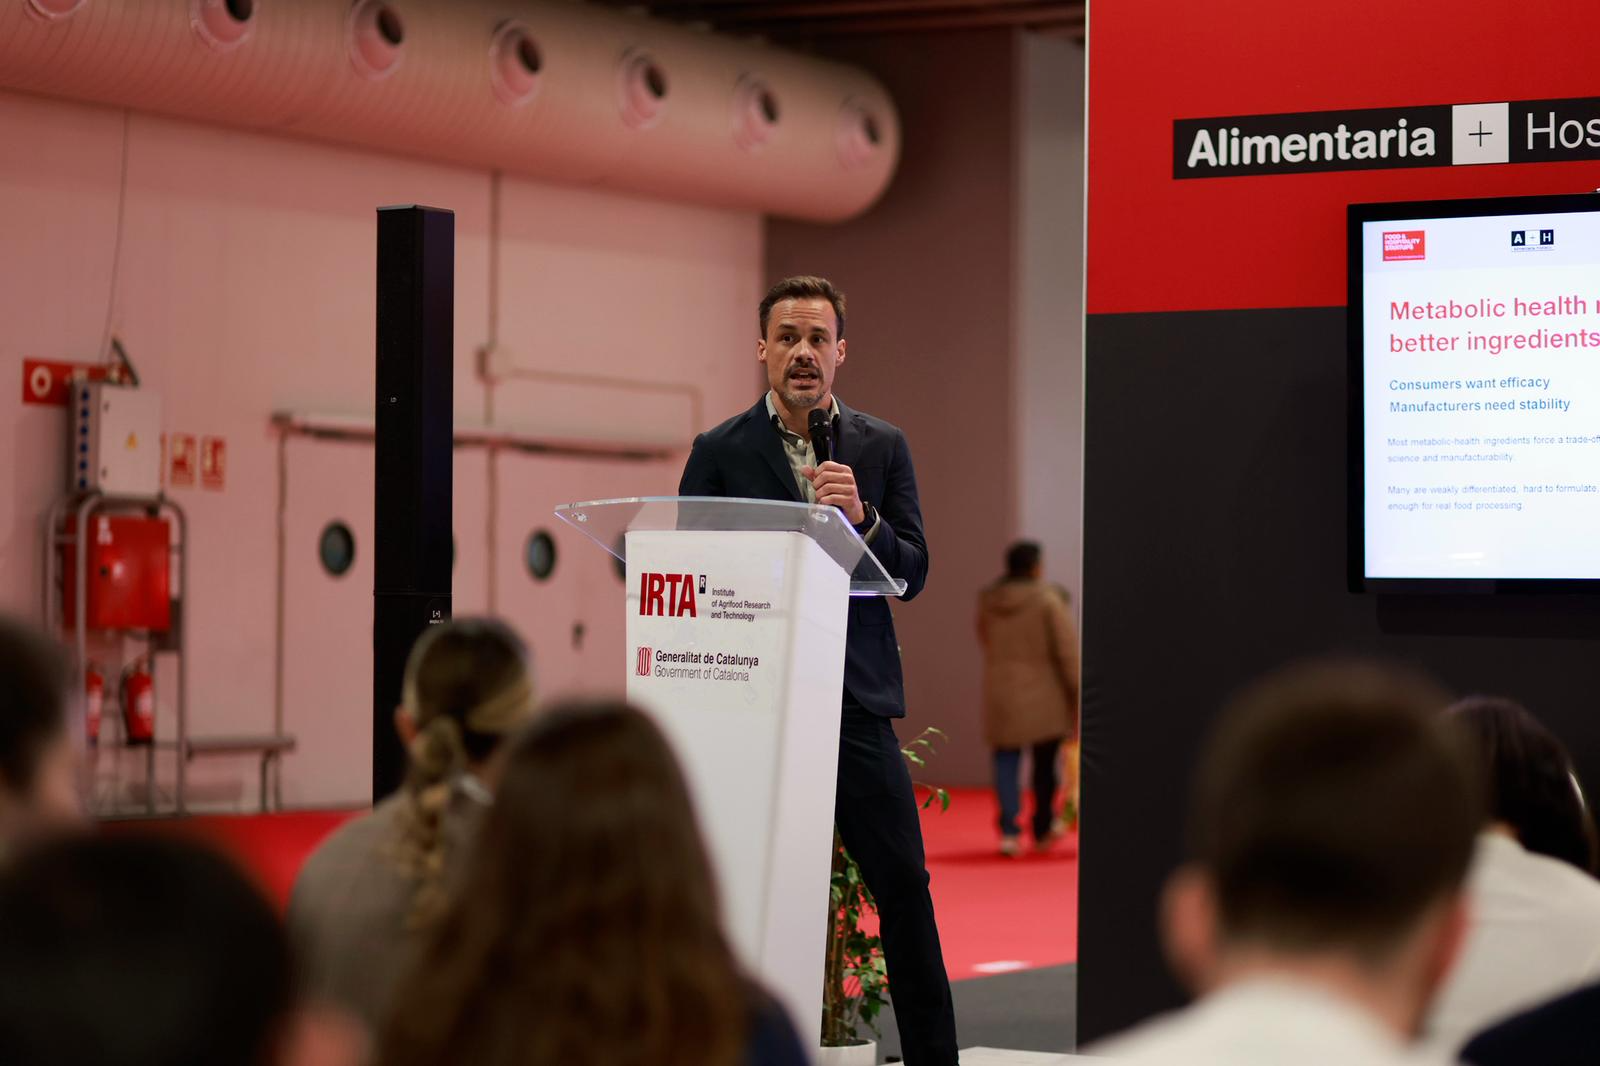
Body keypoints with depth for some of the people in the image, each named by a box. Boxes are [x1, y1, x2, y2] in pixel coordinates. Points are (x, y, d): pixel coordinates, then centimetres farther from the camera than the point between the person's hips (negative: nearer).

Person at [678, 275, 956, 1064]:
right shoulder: (719, 453, 4)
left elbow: (913, 575, 4)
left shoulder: (882, 449, 8)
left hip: (855, 701, 1)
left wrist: (863, 519, -14)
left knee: (904, 886, -1)